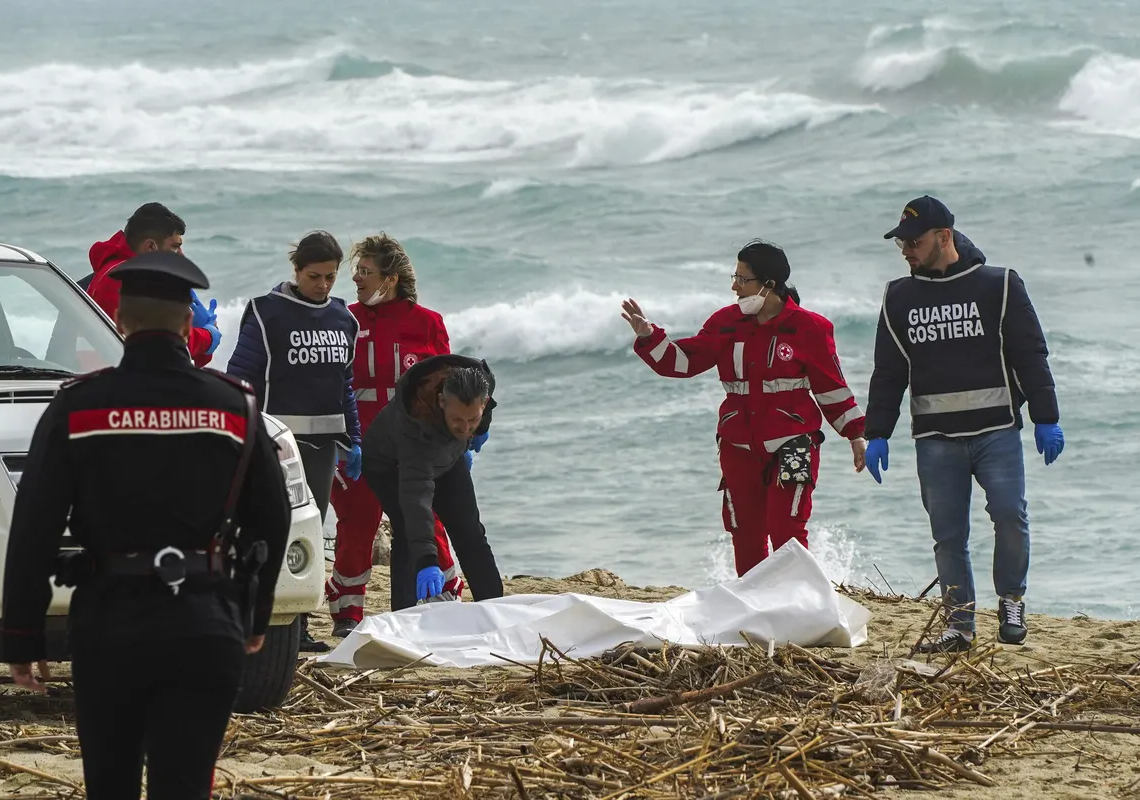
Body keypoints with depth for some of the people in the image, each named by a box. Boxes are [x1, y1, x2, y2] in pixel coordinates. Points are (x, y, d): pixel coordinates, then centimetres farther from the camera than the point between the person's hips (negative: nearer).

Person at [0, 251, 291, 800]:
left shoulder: (77, 407, -4)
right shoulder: (234, 407, 2)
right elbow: (271, 521, 10)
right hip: (205, 627, 1)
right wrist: (255, 618, 22)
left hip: (107, 626, -1)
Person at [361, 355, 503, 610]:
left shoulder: (482, 382, -31)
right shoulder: (417, 422, -48)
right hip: (390, 465, -6)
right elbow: (416, 494, -54)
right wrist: (426, 560, -62)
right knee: (407, 534, -23)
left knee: (470, 536, 4)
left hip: (446, 458, 6)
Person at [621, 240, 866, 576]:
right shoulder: (727, 323, 6)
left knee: (786, 531, -13)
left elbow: (831, 385, 3)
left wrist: (855, 435, 5)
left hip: (792, 446, -4)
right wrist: (648, 337, -7)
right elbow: (684, 360, 7)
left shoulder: (807, 327, -4)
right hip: (739, 446, 4)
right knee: (745, 536, 7)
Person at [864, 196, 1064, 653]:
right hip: (935, 439, 3)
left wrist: (1046, 420, -4)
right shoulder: (899, 298, 12)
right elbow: (888, 372, 15)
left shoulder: (999, 287, 3)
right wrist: (877, 435, 9)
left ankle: (1011, 602, 4)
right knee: (948, 533, 1)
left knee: (1010, 515, -15)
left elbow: (1031, 356, 2)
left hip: (996, 431, -3)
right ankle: (959, 623, 7)